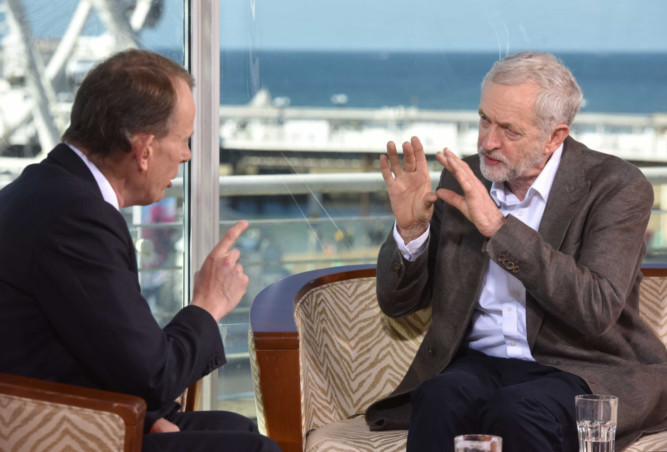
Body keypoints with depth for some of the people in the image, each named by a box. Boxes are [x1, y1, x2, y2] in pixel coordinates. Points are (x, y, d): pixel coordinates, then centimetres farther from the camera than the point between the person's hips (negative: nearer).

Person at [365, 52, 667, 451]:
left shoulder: (618, 186, -6)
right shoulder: (464, 179, 7)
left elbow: (597, 309, -21)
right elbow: (398, 304, 11)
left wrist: (499, 227, -24)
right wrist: (410, 229, -10)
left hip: (584, 370, -3)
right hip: (481, 364, 4)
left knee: (515, 412, -35)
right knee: (438, 401, -31)